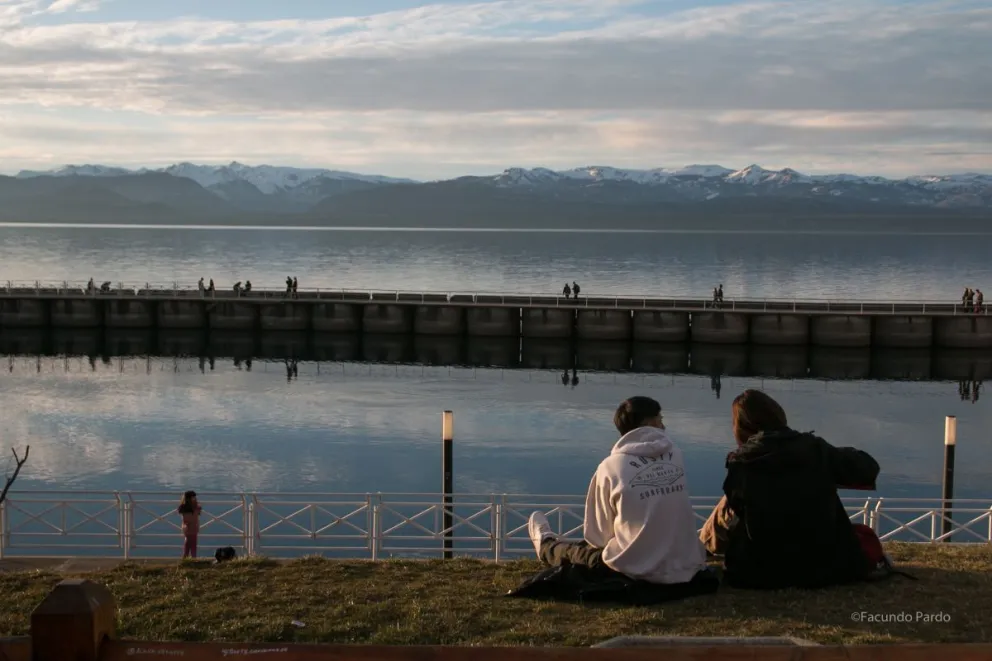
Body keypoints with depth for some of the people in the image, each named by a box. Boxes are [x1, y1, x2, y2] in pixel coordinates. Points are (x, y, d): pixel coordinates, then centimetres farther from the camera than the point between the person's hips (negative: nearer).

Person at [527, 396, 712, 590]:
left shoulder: (611, 466, -8)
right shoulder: (676, 455, 1)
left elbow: (597, 535, -1)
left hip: (639, 572, -4)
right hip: (687, 569, 4)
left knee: (580, 552, 26)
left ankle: (547, 546, 58)